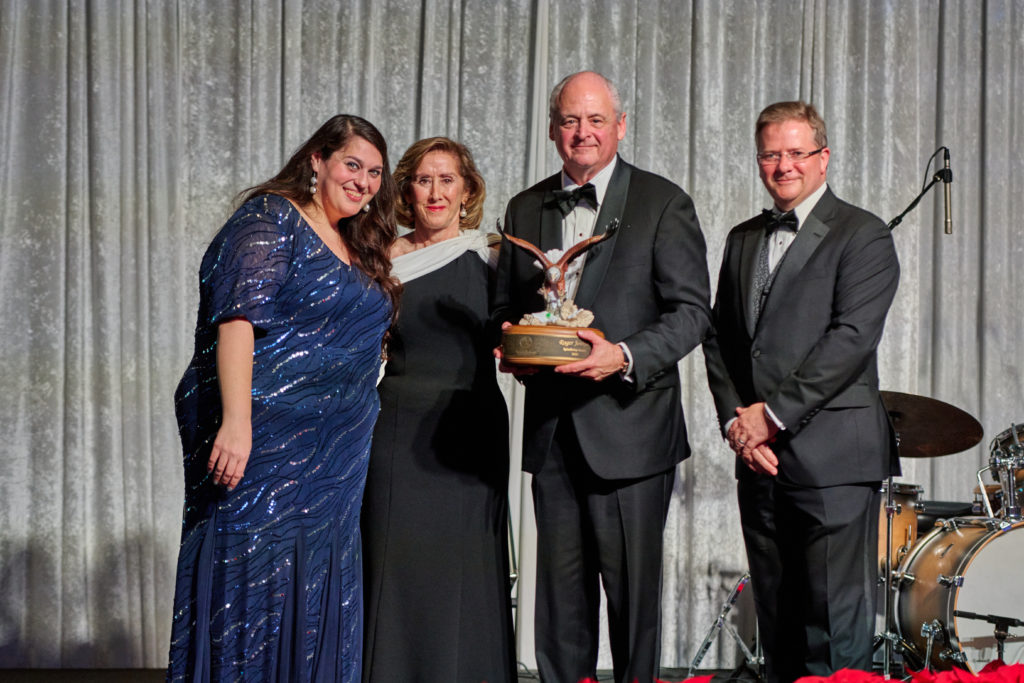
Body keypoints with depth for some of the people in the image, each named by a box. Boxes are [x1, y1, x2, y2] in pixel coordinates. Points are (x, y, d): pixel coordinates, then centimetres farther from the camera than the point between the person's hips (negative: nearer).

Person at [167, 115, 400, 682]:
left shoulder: (356, 246, 17)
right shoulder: (270, 219, -7)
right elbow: (237, 317, -19)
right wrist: (235, 422, -28)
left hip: (330, 458, 8)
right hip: (263, 439, -8)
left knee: (314, 589, 9)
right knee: (250, 578, -4)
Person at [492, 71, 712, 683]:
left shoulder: (663, 203, -1)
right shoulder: (526, 209, 13)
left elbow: (692, 309, -6)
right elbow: (506, 306, 20)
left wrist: (625, 356, -21)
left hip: (628, 423, -4)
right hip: (552, 429, 4)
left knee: (632, 583, 1)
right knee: (561, 587, 9)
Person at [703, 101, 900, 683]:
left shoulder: (862, 235, -2)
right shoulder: (744, 239, 19)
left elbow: (852, 338, -13)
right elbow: (718, 337, 15)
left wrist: (774, 413, -13)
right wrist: (735, 419, -1)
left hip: (832, 458, -6)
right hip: (760, 458, 6)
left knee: (836, 630, -5)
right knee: (777, 623, 10)